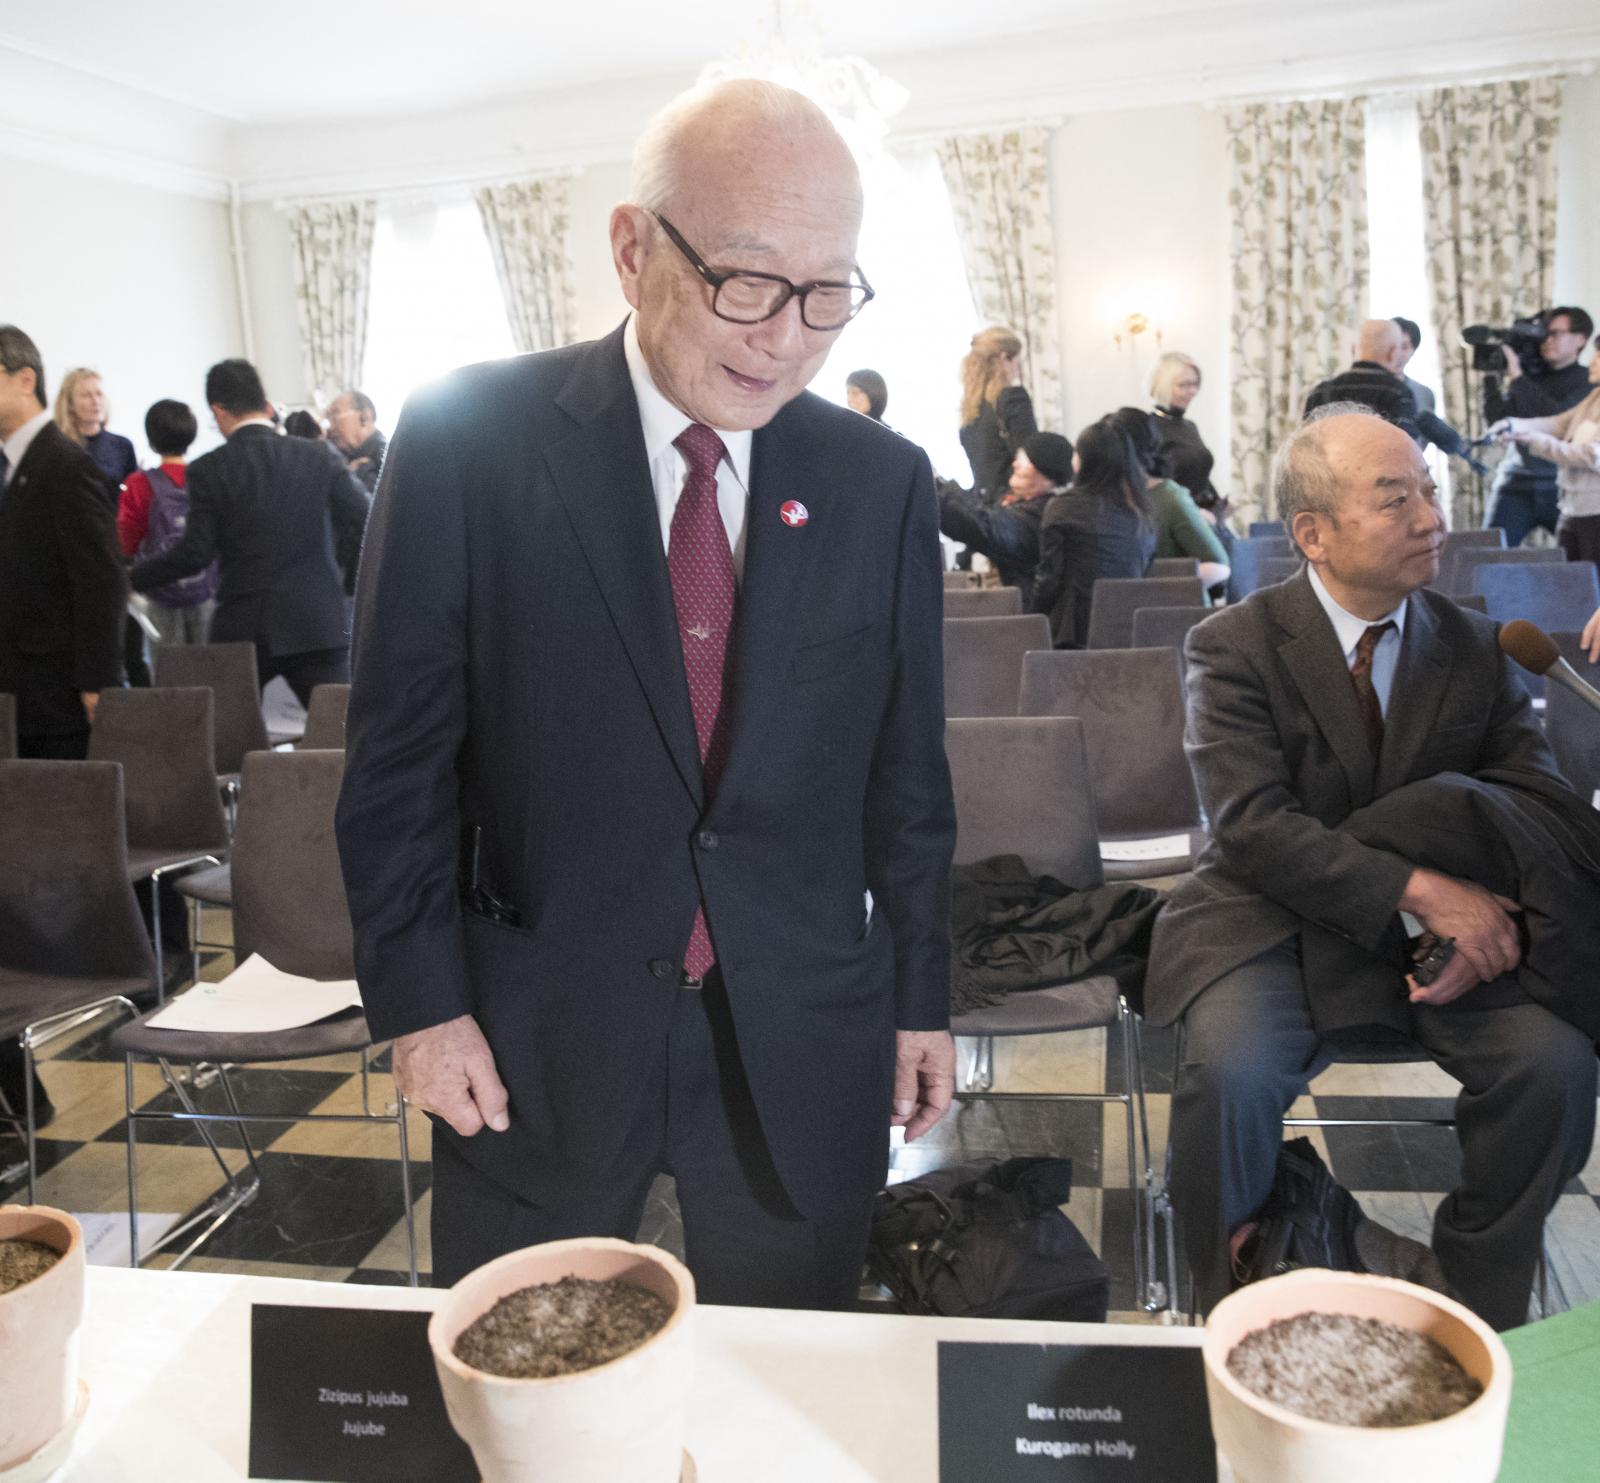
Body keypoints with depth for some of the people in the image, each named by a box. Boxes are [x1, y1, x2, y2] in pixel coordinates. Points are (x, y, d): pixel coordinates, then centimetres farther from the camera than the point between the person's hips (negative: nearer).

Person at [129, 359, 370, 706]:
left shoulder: (208, 470, -3)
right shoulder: (319, 456, 2)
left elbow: (194, 553, -7)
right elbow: (364, 524, -1)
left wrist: (132, 580, 7)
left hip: (241, 630, -1)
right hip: (316, 624, 1)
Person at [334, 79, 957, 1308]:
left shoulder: (882, 481, -1)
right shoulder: (469, 438, -9)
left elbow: (905, 767, 4)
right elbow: (400, 746, -4)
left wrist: (920, 997, 8)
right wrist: (420, 998, -5)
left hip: (801, 1049, 2)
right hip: (536, 1036, -1)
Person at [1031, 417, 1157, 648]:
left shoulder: (1064, 507, -6)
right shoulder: (1141, 512, 8)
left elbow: (1049, 577, -4)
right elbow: (1145, 572, 15)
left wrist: (1035, 615, 8)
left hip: (1077, 630, -5)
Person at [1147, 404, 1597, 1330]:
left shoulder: (1474, 647, 8)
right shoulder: (1235, 647, -6)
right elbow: (1251, 823, -17)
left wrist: (1495, 916, -19)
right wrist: (1419, 890, -28)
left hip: (1452, 919, 4)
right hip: (1276, 924, -3)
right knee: (1233, 1073, -30)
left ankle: (1483, 1319, 3)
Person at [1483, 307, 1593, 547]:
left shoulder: (1587, 381, 2)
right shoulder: (1531, 374, 10)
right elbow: (1496, 422, 3)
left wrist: (1517, 378, -15)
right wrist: (1491, 375, -4)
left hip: (1563, 487, -2)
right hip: (1517, 484, 2)